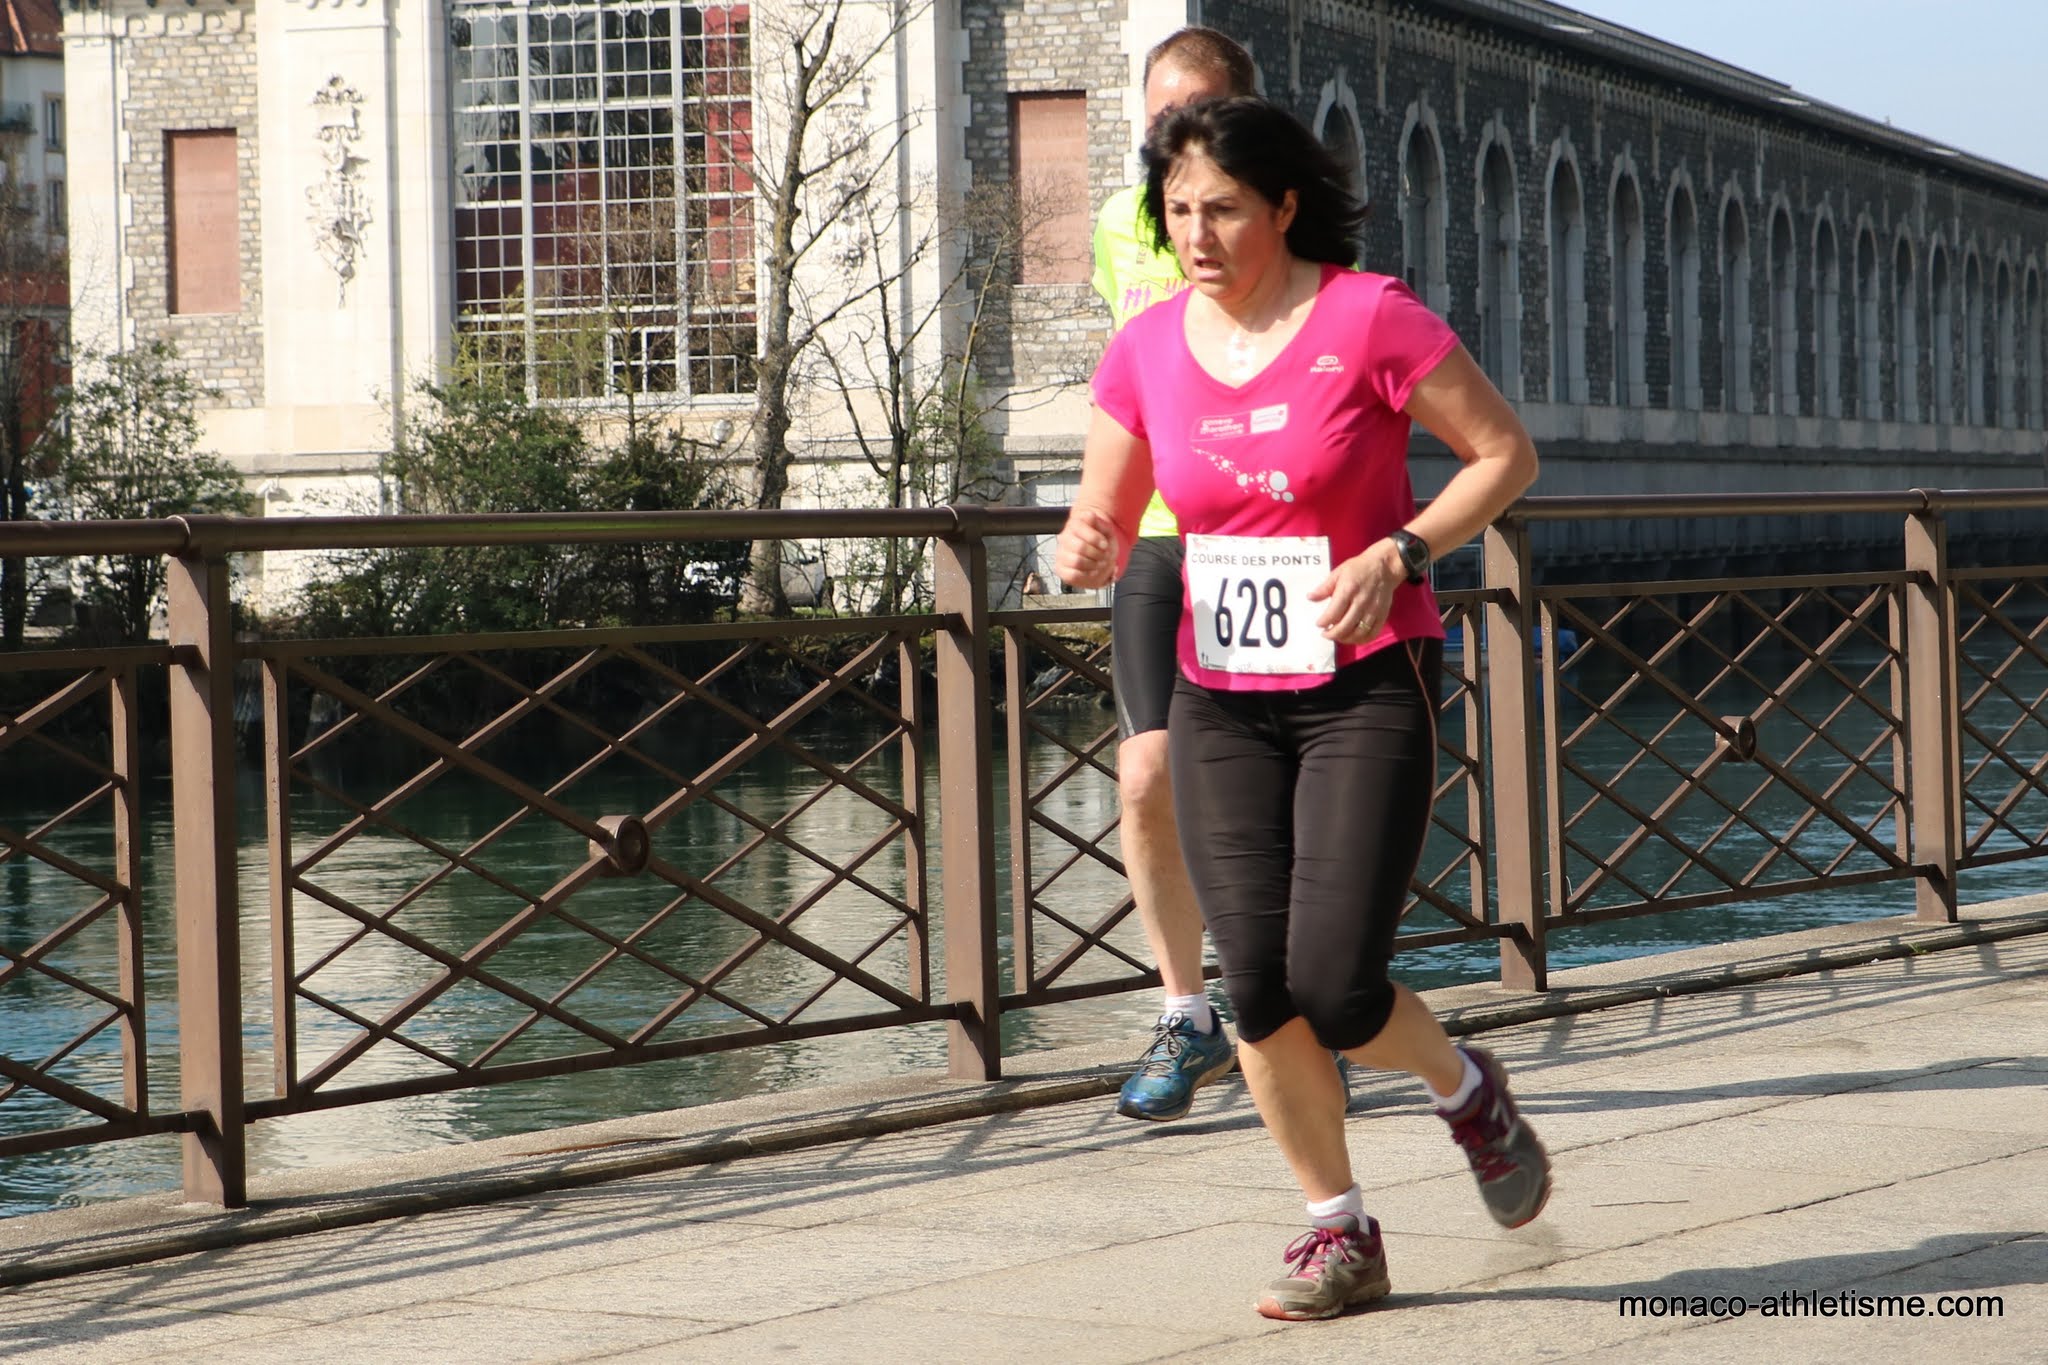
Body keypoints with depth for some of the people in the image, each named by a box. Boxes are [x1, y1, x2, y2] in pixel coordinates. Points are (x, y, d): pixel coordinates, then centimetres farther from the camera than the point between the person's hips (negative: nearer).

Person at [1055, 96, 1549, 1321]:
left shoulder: (1370, 318, -11)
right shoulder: (1148, 349, 2)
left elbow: (1508, 453, -5)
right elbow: (1104, 519, 9)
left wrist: (1397, 555, -18)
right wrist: (1087, 550, -16)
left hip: (1368, 688, -4)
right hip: (1222, 700, 4)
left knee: (1336, 984, -14)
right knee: (1258, 983, -6)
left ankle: (1469, 1092, 20)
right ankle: (1341, 1237, 11)